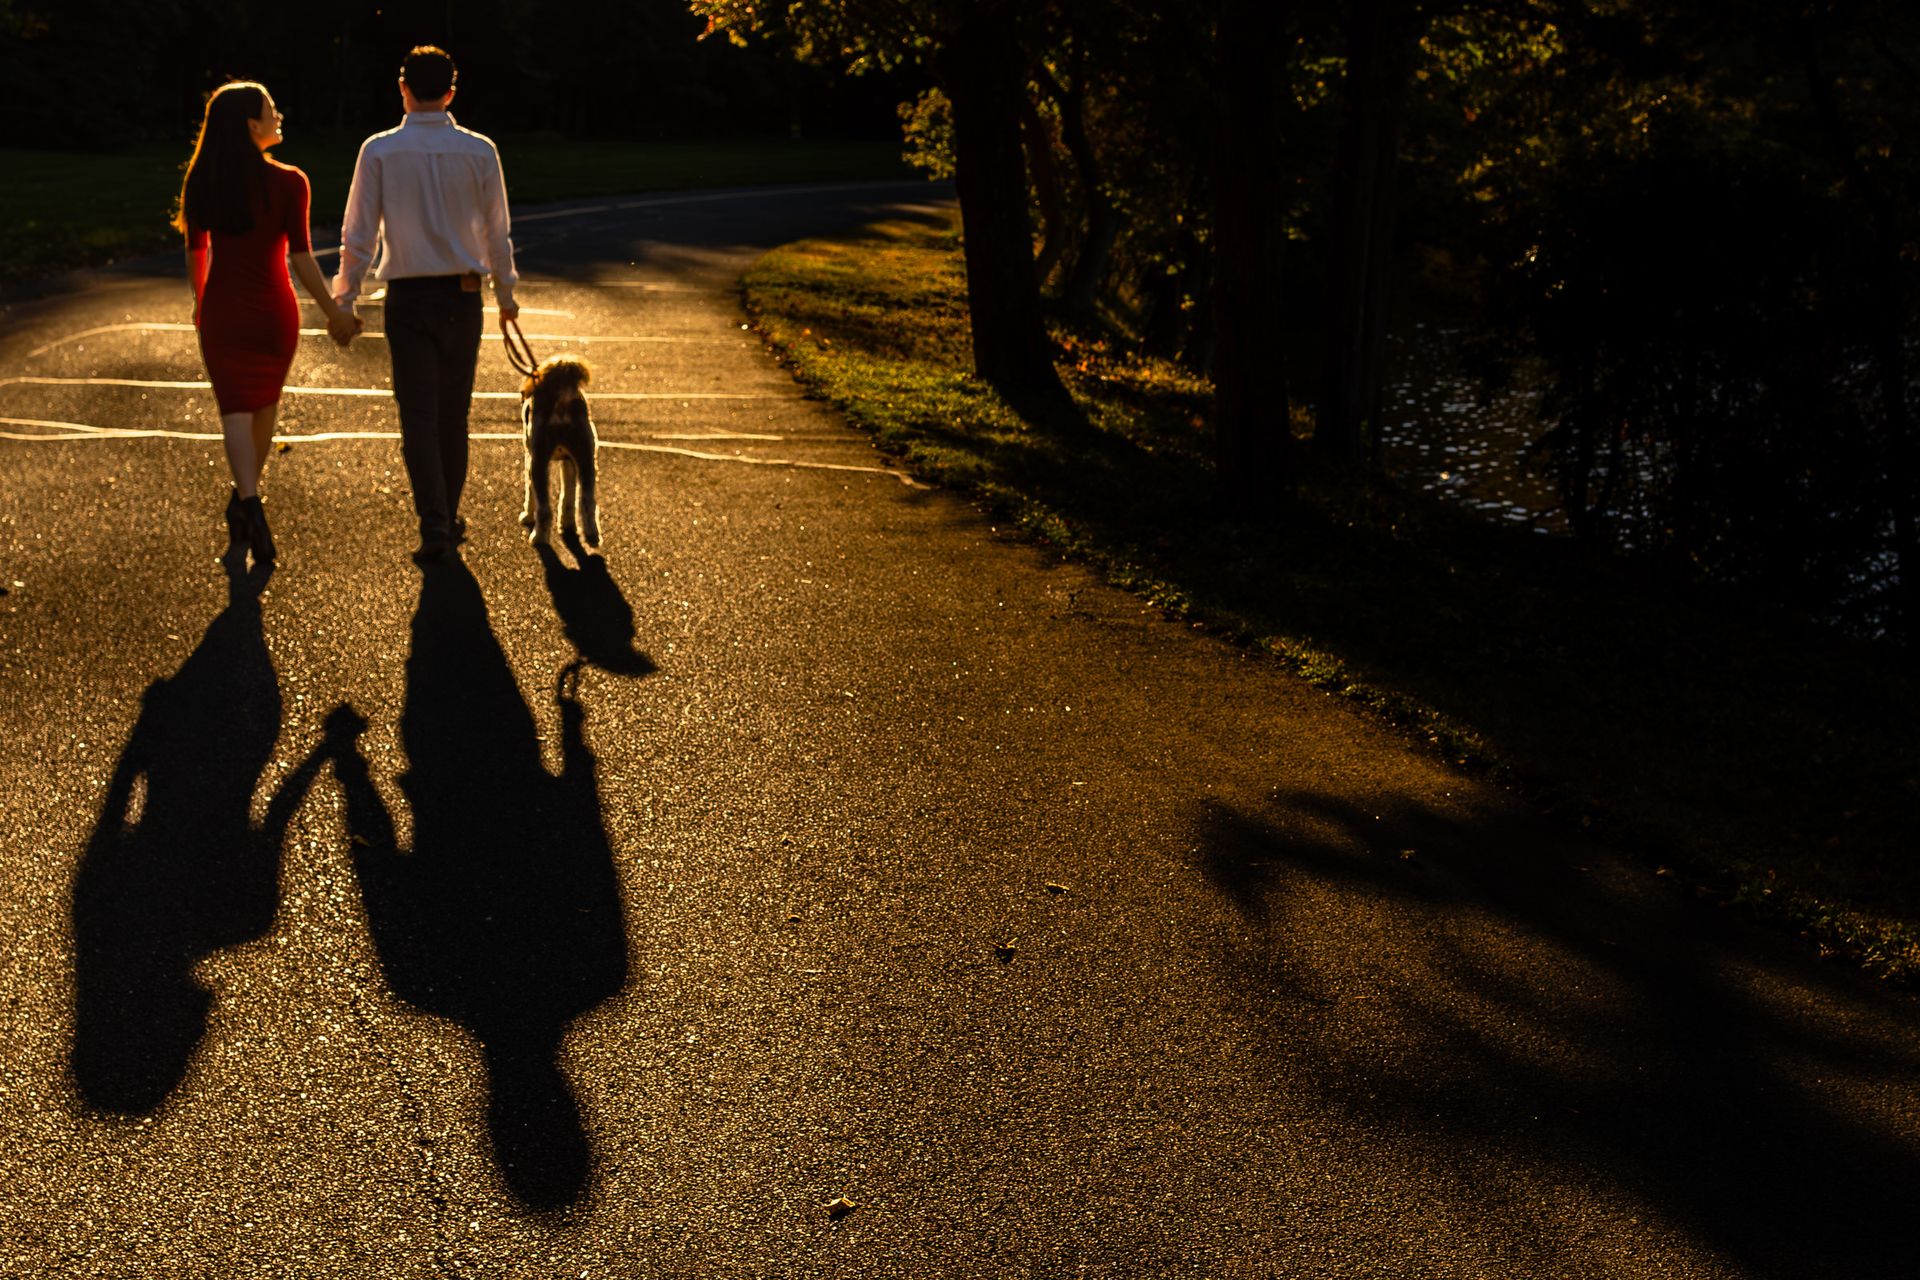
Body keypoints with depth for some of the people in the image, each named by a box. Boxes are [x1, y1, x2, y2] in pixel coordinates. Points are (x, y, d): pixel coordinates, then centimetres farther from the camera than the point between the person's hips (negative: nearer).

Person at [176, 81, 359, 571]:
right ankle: (244, 505, 30)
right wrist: (333, 312, -5)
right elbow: (301, 257, -14)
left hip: (222, 310, 1)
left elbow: (196, 252, 7)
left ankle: (248, 505, -20)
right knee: (264, 407, 18)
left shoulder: (202, 182, -2)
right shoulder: (288, 183, -12)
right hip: (274, 311, -1)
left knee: (235, 411, 2)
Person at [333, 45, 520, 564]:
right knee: (454, 413, 13)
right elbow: (496, 233, 4)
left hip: (408, 297, -2)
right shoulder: (479, 151, -2)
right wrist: (505, 294, 16)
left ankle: (434, 526, -7)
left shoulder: (380, 151, -5)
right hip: (463, 294, 2)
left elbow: (358, 234, -4)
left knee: (418, 414, 1)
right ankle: (450, 519, 22)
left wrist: (345, 296, 5)